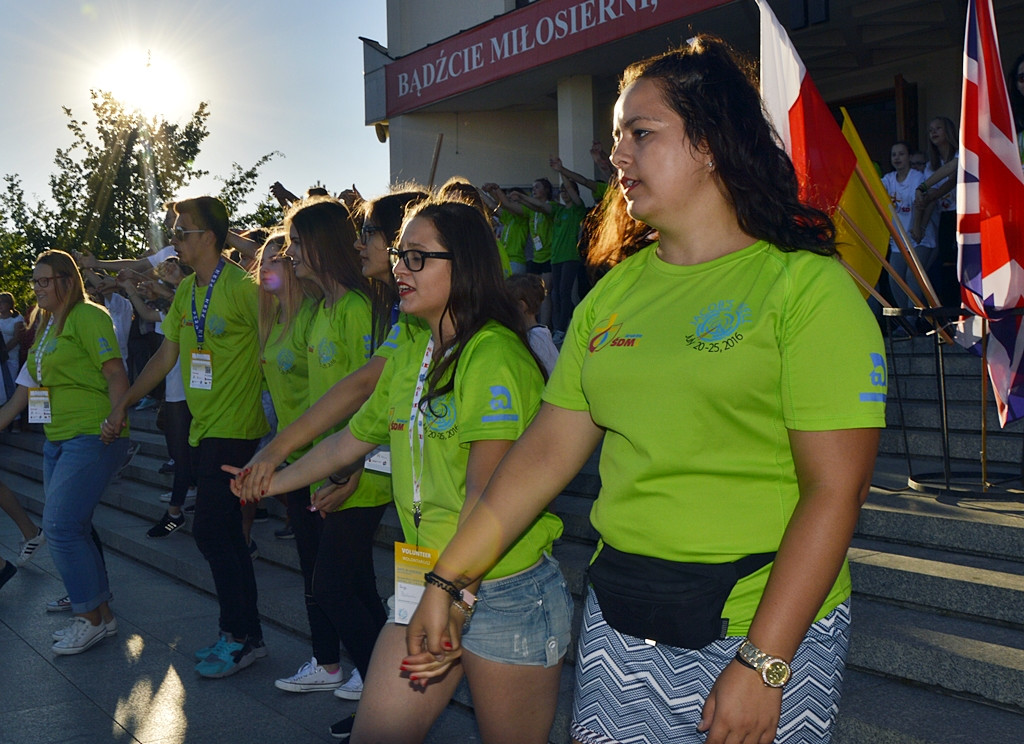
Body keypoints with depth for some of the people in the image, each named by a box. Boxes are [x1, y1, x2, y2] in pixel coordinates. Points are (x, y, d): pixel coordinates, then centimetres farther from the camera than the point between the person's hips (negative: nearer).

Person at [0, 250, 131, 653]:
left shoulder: (88, 316, -9)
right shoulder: (47, 324, 19)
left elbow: (115, 372, -17)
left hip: (92, 437, -9)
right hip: (58, 439, 9)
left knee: (60, 526, -11)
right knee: (72, 529, 10)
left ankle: (92, 617, 1)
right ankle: (100, 613, 21)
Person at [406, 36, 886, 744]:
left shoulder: (807, 286, -10)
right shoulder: (613, 294, 6)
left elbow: (835, 488, -15)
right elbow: (547, 450, 5)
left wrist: (763, 663, -18)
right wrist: (447, 580, 3)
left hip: (770, 628, -4)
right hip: (619, 620, 5)